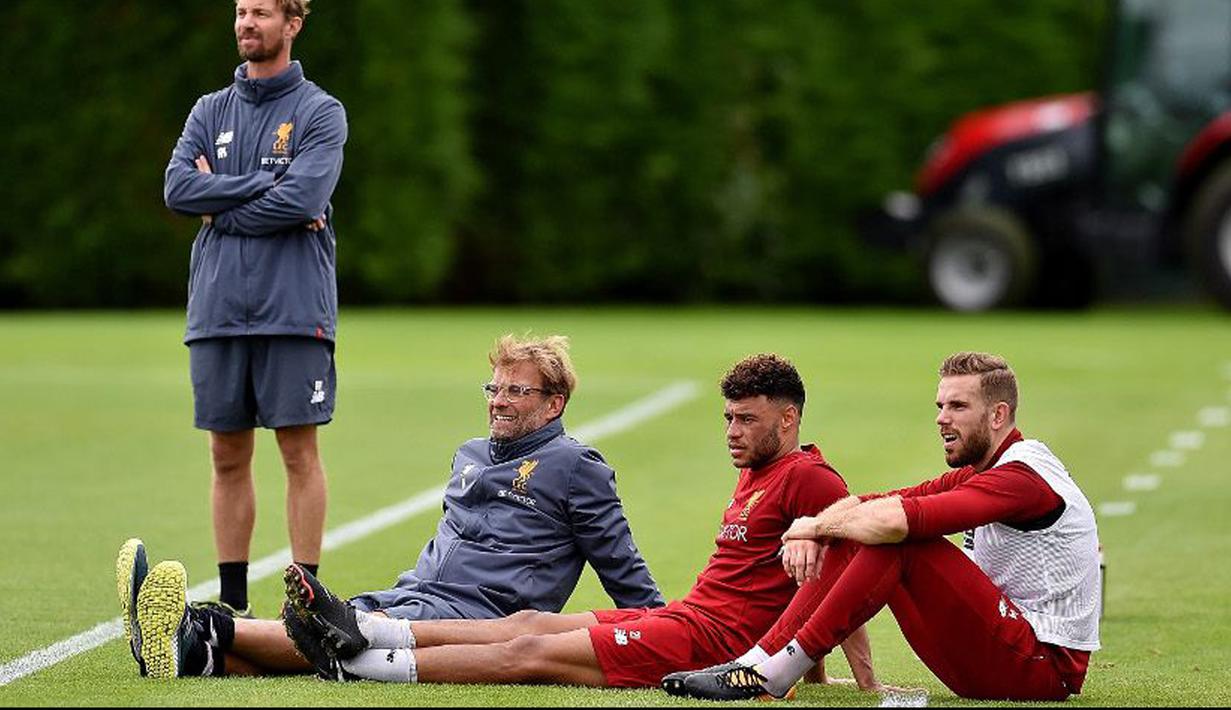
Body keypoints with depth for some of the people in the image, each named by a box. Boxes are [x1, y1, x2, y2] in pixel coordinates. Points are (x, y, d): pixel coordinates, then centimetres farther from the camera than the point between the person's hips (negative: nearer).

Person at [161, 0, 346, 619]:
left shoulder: (320, 113, 1)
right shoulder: (210, 112, 15)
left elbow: (302, 200, -13)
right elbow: (177, 189, -1)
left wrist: (220, 209, -4)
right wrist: (266, 182, -9)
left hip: (293, 311, -4)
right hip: (216, 310, 4)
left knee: (299, 452, -3)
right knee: (228, 456, 6)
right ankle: (232, 600, 11)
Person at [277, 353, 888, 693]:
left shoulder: (809, 478, -11)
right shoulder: (754, 478, 20)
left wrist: (870, 686, -19)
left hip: (713, 639, -9)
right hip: (685, 617, 9)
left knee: (532, 652, -10)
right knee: (530, 623, 2)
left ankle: (356, 663, -10)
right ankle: (358, 633, -2)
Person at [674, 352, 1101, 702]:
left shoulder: (1022, 476, -16)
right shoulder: (978, 476, 16)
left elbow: (897, 520, -29)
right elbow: (870, 504, 12)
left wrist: (817, 526, -12)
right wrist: (809, 536, -9)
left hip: (1045, 667, -10)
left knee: (896, 543, -22)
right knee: (855, 541, 3)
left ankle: (772, 675, -20)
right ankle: (757, 662, -5)